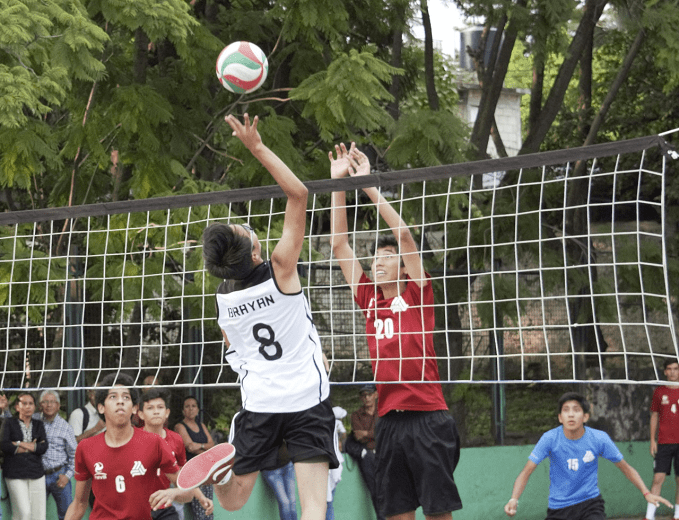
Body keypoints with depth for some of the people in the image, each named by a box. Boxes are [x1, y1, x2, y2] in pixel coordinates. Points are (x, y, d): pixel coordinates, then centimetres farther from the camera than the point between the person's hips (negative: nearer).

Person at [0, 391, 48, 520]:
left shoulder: (38, 425, 16)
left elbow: (44, 447, 1)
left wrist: (19, 444, -7)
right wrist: (30, 447, -5)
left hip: (36, 472, 3)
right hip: (15, 473, -3)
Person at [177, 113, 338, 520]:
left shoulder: (222, 300, 0)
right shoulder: (280, 271, -13)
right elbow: (298, 194, -12)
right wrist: (258, 148, -12)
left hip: (259, 404, 4)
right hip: (307, 400, -4)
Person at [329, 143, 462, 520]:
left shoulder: (416, 294, 3)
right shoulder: (369, 300, 13)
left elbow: (404, 233, -7)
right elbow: (339, 244, 13)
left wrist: (368, 184, -5)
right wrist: (338, 183, 8)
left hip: (427, 416, -5)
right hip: (389, 418, 5)